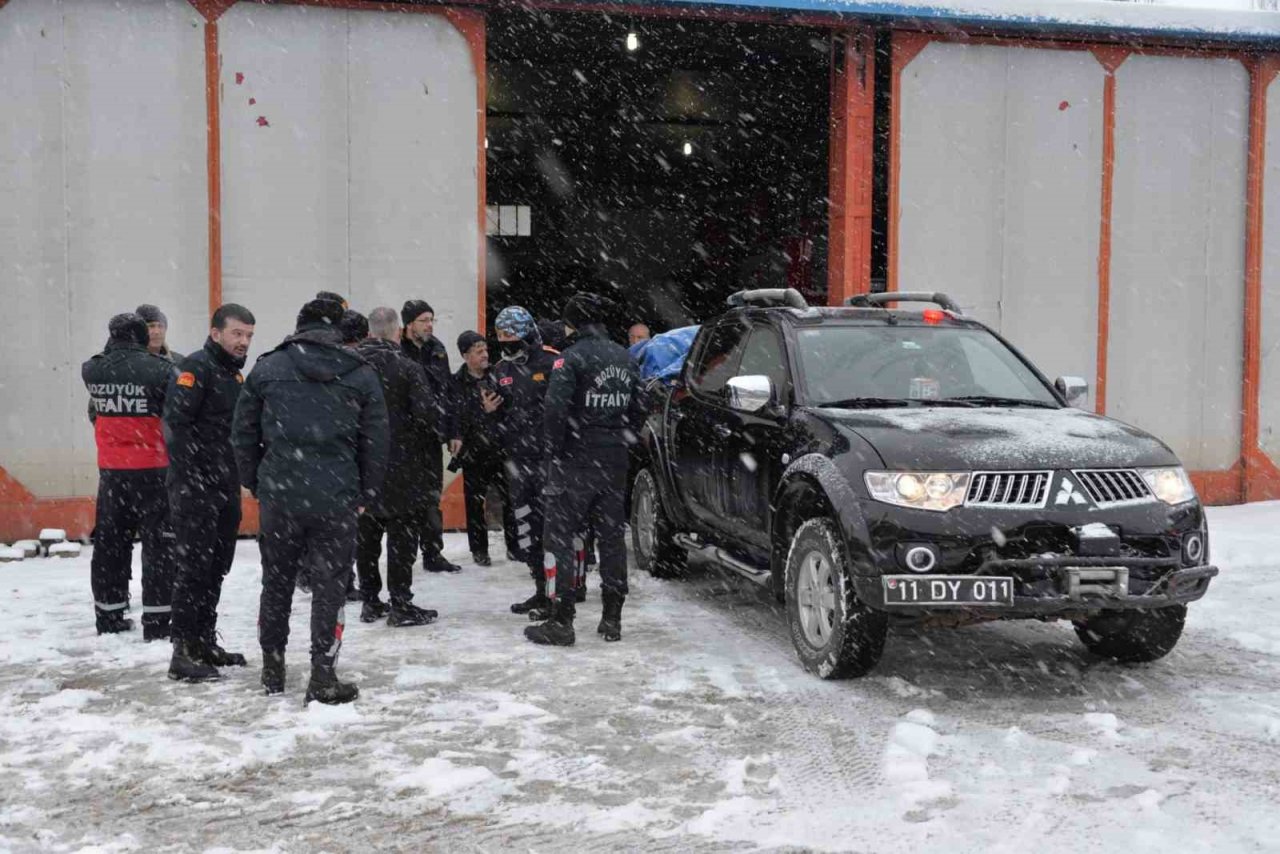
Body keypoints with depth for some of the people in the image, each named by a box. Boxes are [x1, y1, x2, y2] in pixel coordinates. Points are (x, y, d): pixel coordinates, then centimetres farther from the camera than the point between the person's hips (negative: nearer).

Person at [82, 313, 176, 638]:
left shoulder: (93, 371, 0)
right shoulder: (158, 370, -14)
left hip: (110, 469, 5)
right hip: (151, 468, -5)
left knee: (110, 541, 14)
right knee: (159, 543, 3)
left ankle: (108, 617, 22)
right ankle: (156, 622, 2)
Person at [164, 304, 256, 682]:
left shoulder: (236, 375, 17)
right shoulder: (195, 368, -11)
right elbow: (175, 424, -19)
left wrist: (241, 475, 15)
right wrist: (189, 479, -21)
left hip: (226, 489, 9)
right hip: (195, 489, -9)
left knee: (216, 568, 14)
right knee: (194, 568, -7)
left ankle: (205, 643, 25)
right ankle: (183, 652, -3)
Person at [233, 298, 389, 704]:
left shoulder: (267, 368, 3)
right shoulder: (361, 374, 2)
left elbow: (243, 434, 6)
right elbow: (376, 441, 4)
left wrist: (256, 483, 17)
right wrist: (367, 494, 13)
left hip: (278, 496, 2)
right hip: (336, 499, -1)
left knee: (277, 582, 16)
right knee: (329, 586, 5)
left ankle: (272, 669, 27)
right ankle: (322, 678, 5)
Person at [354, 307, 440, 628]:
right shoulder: (408, 367, -11)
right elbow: (426, 415, -16)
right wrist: (427, 448, 2)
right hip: (400, 466, -4)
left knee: (366, 533, 13)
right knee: (401, 534, 2)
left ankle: (370, 601, 19)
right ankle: (400, 604, 4)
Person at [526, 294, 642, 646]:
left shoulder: (572, 357, -11)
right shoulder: (625, 359, 12)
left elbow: (556, 410, -19)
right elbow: (636, 410, 16)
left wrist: (555, 452, -9)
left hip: (577, 459, -7)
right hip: (615, 462, 7)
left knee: (560, 537, 0)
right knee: (611, 536, 12)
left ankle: (561, 621, -2)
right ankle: (612, 618, 18)